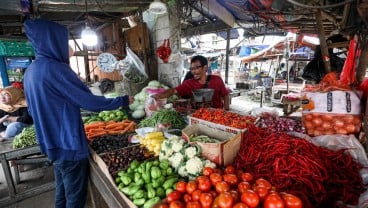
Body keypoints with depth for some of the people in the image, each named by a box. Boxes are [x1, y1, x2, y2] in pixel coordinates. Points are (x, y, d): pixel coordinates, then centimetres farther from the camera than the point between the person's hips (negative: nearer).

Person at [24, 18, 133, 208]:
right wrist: (123, 100, -8)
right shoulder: (54, 68, -21)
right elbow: (90, 101, -19)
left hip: (52, 144, 9)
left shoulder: (30, 71, 8)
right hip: (69, 145, -9)